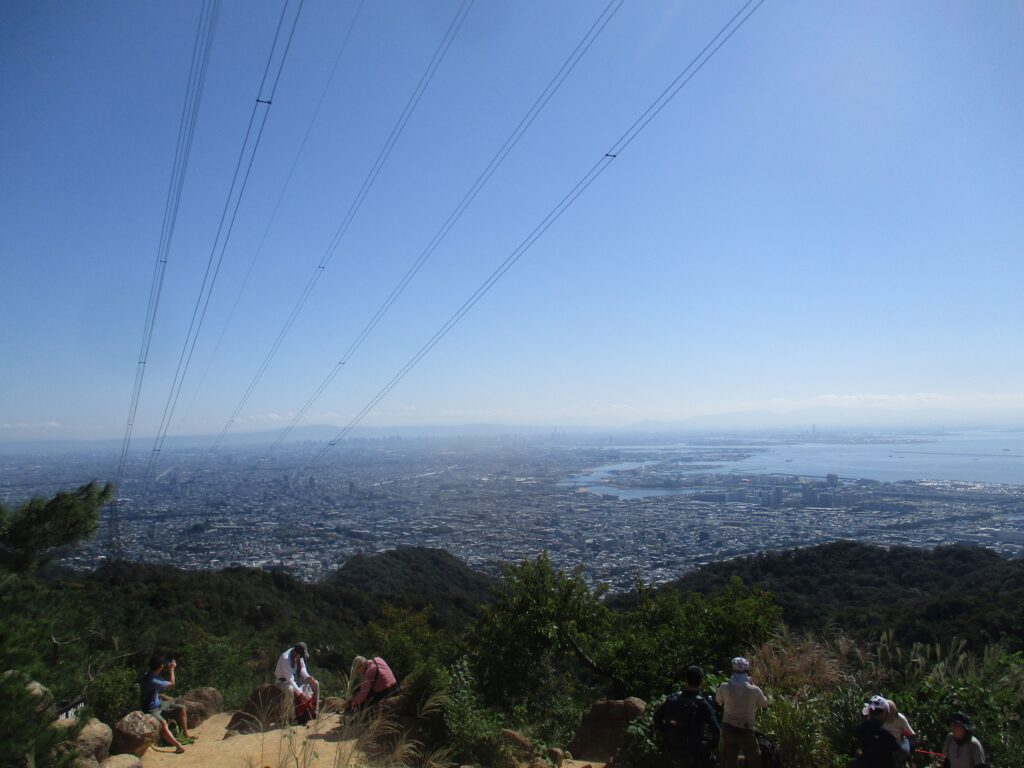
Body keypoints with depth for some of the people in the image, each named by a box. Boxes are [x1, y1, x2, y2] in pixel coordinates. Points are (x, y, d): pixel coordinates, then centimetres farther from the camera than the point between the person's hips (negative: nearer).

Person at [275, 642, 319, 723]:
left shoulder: (299, 655, -12)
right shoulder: (285, 659, -33)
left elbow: (302, 669, 1)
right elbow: (290, 679, -34)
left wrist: (308, 677, -20)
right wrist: (300, 693, -37)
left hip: (296, 677, 7)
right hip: (284, 681, -7)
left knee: (315, 684, -6)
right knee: (291, 690, -39)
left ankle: (313, 711, 0)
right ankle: (301, 716, -26)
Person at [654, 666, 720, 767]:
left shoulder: (673, 698, -7)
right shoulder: (702, 704, -22)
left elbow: (657, 717, 3)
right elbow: (716, 730, -23)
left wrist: (665, 735, 12)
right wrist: (713, 745, -4)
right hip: (694, 753, -4)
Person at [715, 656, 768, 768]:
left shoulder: (724, 687, -14)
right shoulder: (754, 690, -20)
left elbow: (718, 700, 6)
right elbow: (765, 704, 2)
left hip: (728, 728, 2)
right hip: (745, 730, -2)